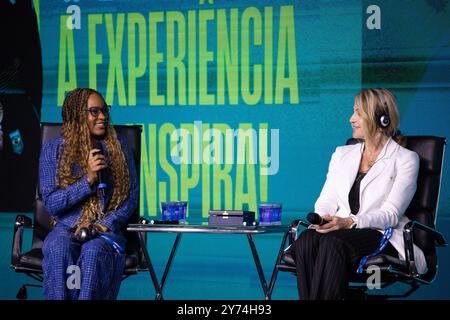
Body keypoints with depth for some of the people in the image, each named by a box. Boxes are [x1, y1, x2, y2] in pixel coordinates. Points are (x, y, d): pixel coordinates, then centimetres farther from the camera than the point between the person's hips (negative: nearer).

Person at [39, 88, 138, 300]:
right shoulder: (53, 149, 6)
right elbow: (51, 203, 0)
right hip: (67, 228, 0)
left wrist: (104, 225, -10)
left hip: (106, 229, 0)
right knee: (58, 250, -35)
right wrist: (88, 180, -12)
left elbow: (131, 196, 6)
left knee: (94, 251, -36)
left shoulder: (118, 146, 9)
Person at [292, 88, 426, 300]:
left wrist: (350, 222, -23)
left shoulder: (405, 159, 4)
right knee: (305, 240, -32)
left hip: (381, 236, -4)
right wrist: (321, 219, -10)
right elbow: (327, 200, 15)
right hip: (337, 230, 4)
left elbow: (391, 214, -6)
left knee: (333, 242, -37)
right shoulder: (342, 154, 22)